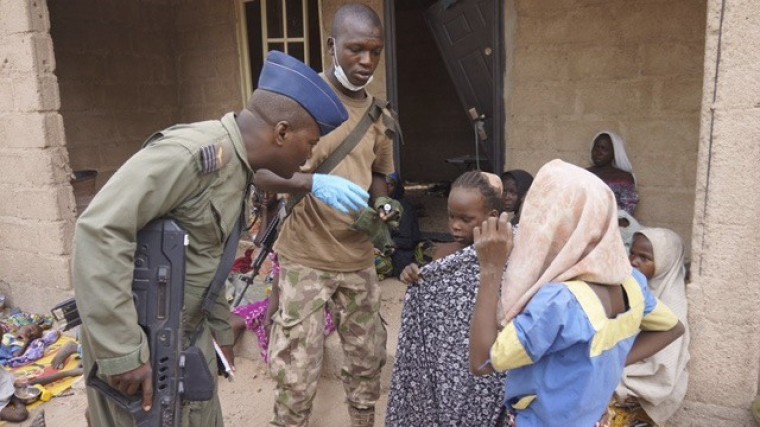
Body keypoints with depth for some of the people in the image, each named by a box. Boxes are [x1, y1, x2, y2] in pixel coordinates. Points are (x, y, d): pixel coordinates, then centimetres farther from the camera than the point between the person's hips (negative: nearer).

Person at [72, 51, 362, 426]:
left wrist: (221, 329, 20)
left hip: (190, 335, 9)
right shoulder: (192, 152, -24)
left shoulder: (237, 166, 5)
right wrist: (122, 352, -27)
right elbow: (99, 232, -29)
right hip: (141, 342, -8)